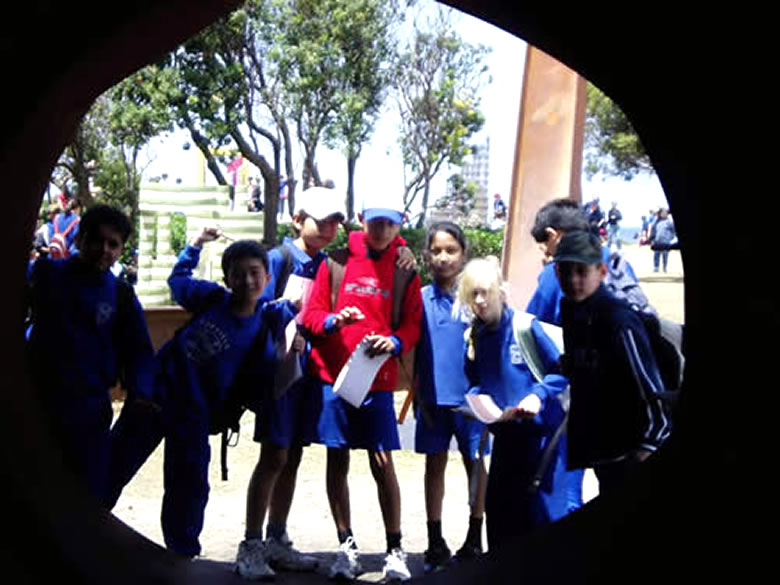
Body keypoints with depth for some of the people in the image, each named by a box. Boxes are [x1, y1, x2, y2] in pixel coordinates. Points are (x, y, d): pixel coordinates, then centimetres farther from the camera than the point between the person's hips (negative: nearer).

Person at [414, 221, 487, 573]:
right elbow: (415, 350, 7)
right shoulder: (422, 298, 2)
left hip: (470, 394, -2)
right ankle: (435, 544, 20)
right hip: (434, 395, 2)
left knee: (475, 463, 9)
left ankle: (474, 540, 24)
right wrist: (418, 395, 3)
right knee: (435, 464, 9)